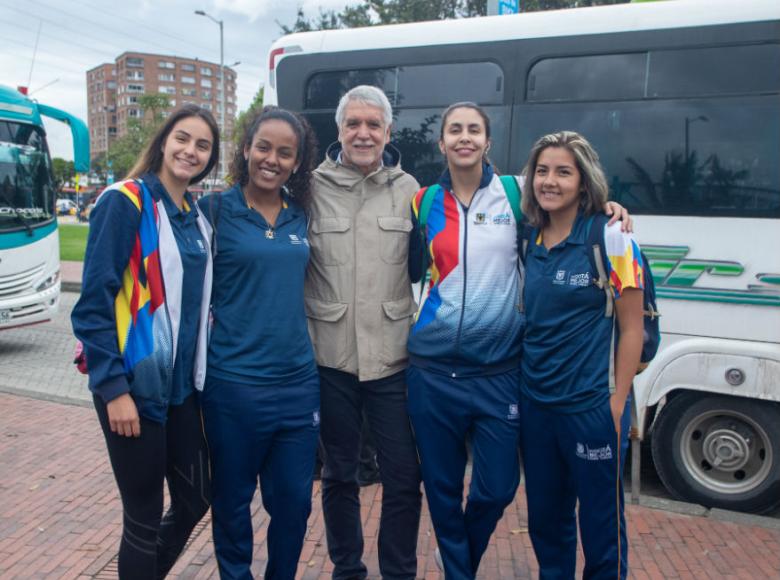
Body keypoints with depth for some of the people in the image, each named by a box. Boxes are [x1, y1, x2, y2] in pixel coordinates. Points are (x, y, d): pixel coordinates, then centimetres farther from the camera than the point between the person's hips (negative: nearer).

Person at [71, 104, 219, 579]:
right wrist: (113, 388, -17)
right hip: (134, 385, -7)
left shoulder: (197, 217, 11)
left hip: (183, 384, 7)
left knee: (196, 499, 16)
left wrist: (202, 370, 13)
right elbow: (94, 302, -14)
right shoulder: (125, 202, -10)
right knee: (144, 518, 6)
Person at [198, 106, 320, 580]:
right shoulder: (216, 210, -5)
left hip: (300, 382, 4)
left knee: (293, 501, 14)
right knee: (233, 501, 14)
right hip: (233, 383, -4)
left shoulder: (302, 215, 7)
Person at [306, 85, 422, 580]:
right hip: (331, 358, 0)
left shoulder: (408, 189, 4)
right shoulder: (313, 187, 1)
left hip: (393, 357, 1)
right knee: (340, 474, 15)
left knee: (404, 477, 7)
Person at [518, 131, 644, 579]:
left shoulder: (610, 239, -9)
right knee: (545, 519, 20)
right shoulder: (528, 241, 5)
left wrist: (617, 404, -10)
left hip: (591, 406, -5)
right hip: (535, 403, 5)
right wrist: (517, 385, 7)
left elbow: (632, 328, -7)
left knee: (601, 526, 11)